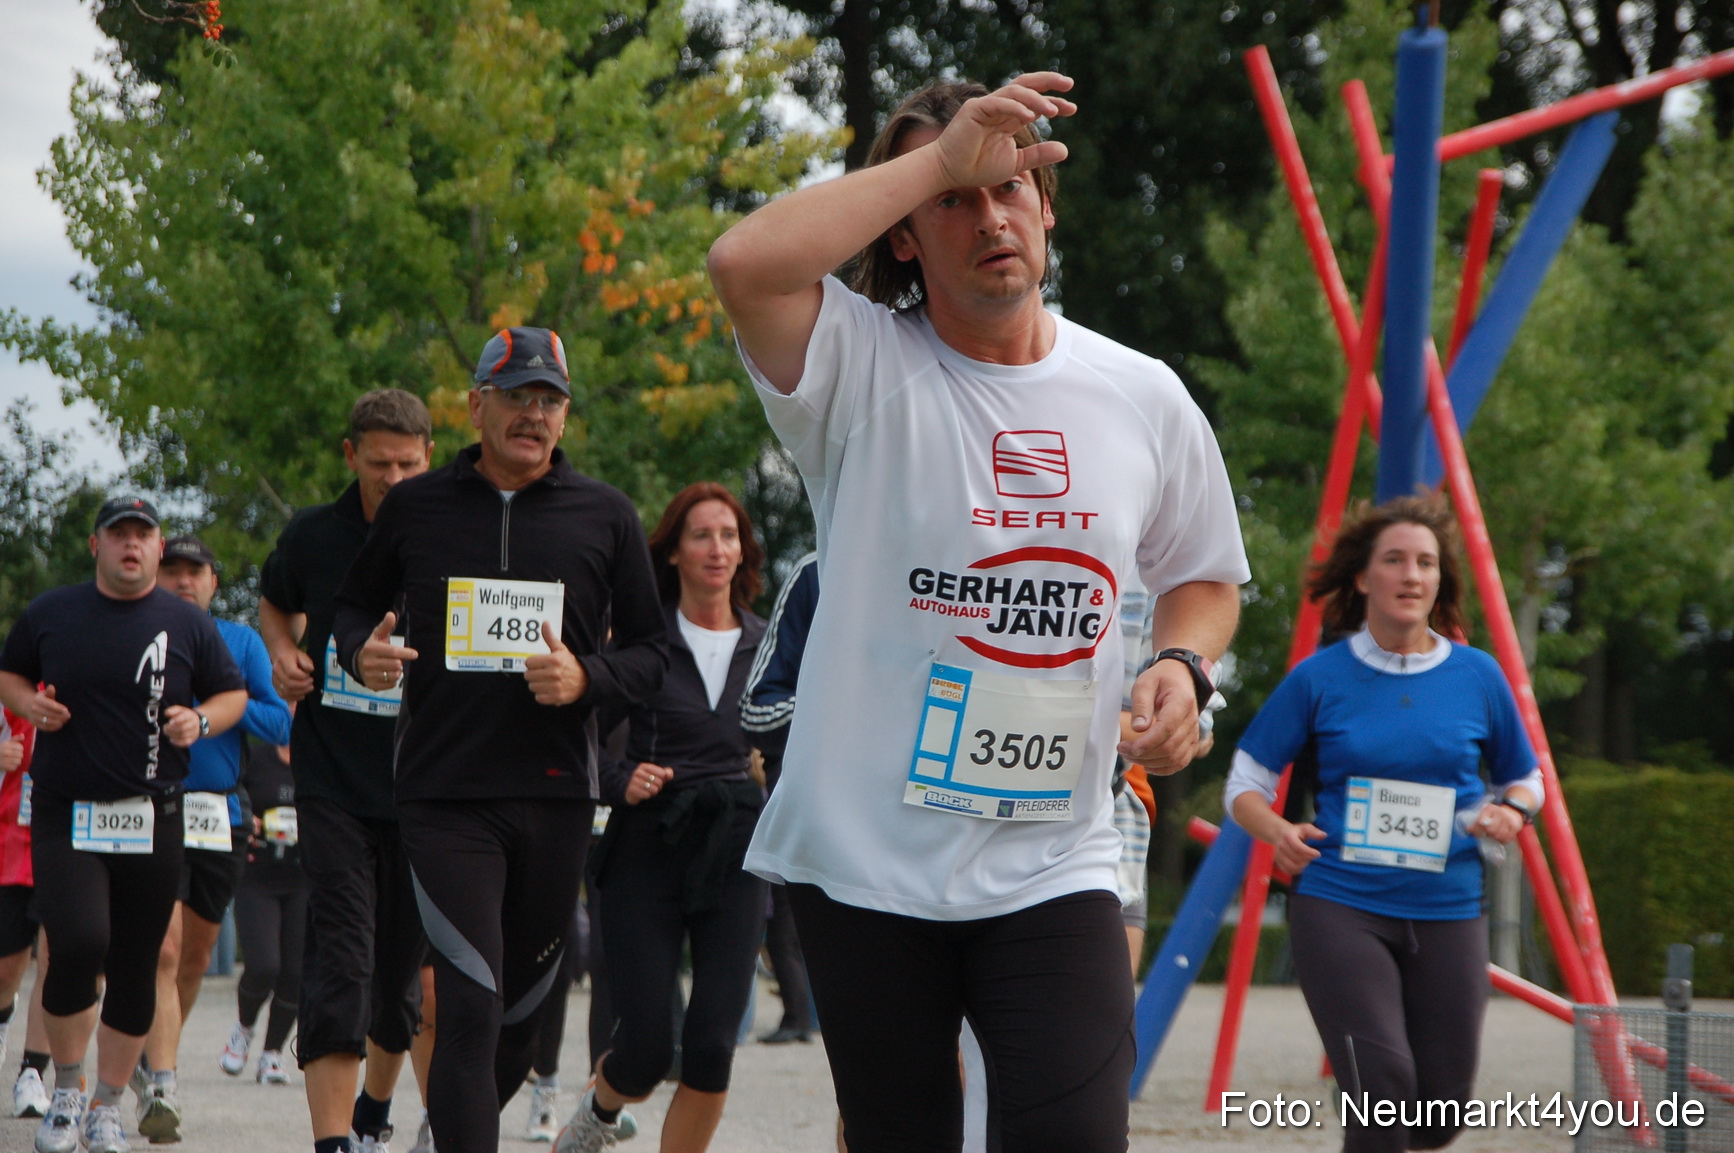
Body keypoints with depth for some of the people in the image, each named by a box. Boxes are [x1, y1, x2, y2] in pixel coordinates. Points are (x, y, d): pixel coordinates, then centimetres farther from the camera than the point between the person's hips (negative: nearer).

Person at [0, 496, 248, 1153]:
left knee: (135, 966, 3)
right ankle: (66, 1088, 3)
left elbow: (234, 694, 14)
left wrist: (202, 721, -7)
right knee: (79, 945, -19)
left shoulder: (188, 625, 6)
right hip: (64, 817, -1)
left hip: (151, 821, 1)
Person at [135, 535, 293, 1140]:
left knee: (195, 958, 14)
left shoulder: (241, 643, 10)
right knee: (164, 950, -17)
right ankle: (161, 1087, -22)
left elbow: (280, 725, 4)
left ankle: (151, 1056, 36)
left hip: (221, 817, 4)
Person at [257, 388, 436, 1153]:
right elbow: (276, 601, 23)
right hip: (332, 782, 0)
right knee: (339, 961, -13)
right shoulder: (313, 536, 1)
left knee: (403, 971, 11)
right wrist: (283, 654, 3)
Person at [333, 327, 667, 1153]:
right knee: (470, 1006, -15)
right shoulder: (415, 507, 7)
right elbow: (355, 604, 20)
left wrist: (588, 679, -10)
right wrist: (362, 652, -3)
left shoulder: (605, 517, 7)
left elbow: (652, 648, 11)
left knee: (521, 1009, 10)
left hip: (556, 797, 2)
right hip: (443, 797, -2)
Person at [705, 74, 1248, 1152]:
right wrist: (940, 159, -20)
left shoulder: (1144, 397, 6)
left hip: (1053, 857, 2)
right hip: (867, 857, -2)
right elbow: (746, 264, -27)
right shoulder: (863, 368, -5)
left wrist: (1183, 666, -1)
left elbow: (1205, 575, 22)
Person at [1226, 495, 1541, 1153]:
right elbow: (1246, 782, 6)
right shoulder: (1320, 678, 0)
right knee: (1381, 1082, -21)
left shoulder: (1477, 677, 5)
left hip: (1448, 913, 3)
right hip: (1341, 907, -2)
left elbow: (1523, 779, 18)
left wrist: (1510, 812, -5)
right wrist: (1276, 831, -15)